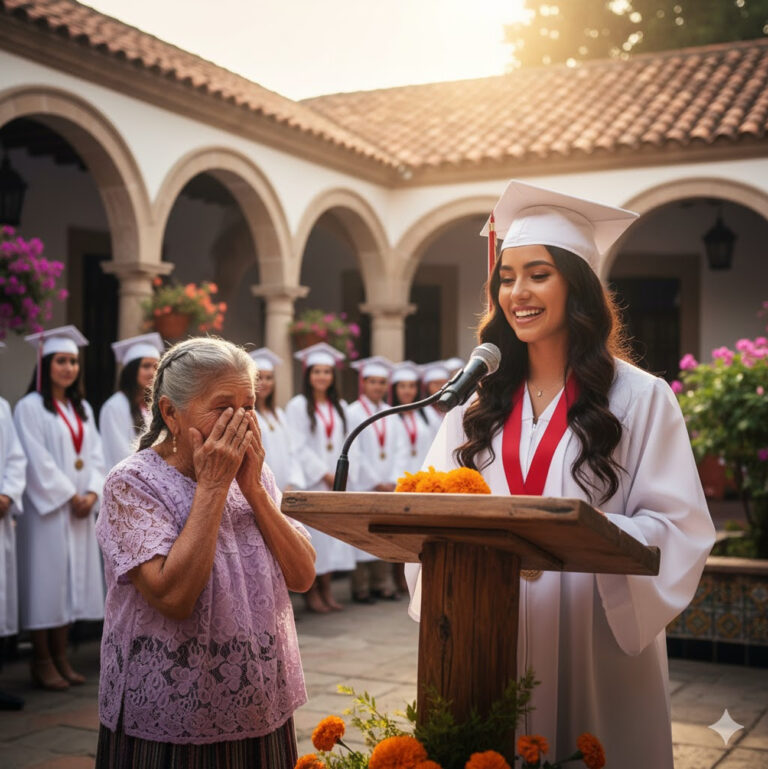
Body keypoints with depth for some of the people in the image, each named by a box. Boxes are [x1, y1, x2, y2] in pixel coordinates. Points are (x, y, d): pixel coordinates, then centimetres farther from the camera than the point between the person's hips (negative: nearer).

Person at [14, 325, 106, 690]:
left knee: (72, 578, 7)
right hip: (46, 507, -6)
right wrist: (69, 496, -13)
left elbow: (94, 455, 10)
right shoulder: (30, 407, -6)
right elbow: (37, 460, -12)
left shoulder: (82, 409, 15)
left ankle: (60, 657, 15)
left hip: (79, 510, 6)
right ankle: (42, 662, 5)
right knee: (45, 579, -3)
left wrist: (92, 493, -6)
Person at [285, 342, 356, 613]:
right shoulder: (298, 406, -2)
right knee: (313, 533, -6)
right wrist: (325, 475, -11)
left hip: (337, 481, 5)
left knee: (333, 533, 3)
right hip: (311, 481, -5)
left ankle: (326, 588, 10)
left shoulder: (340, 407, 15)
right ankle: (312, 592, 1)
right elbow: (298, 447, -8)